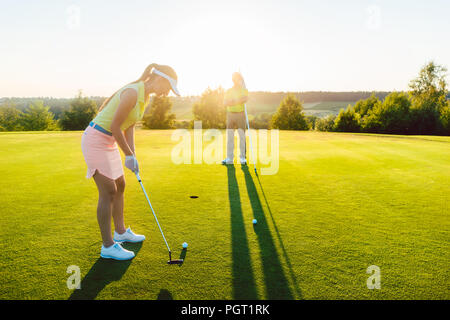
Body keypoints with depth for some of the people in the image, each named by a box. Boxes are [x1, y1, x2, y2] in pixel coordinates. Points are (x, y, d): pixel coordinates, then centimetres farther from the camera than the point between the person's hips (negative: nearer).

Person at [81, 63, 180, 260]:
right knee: (108, 191, -7)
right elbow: (115, 126, -22)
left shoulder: (145, 96, 7)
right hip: (96, 139, -10)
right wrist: (129, 155, -14)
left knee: (120, 186, 16)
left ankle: (120, 232, 33)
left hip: (108, 141, 10)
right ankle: (107, 246, 5)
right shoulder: (133, 92, -22)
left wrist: (133, 155, 2)